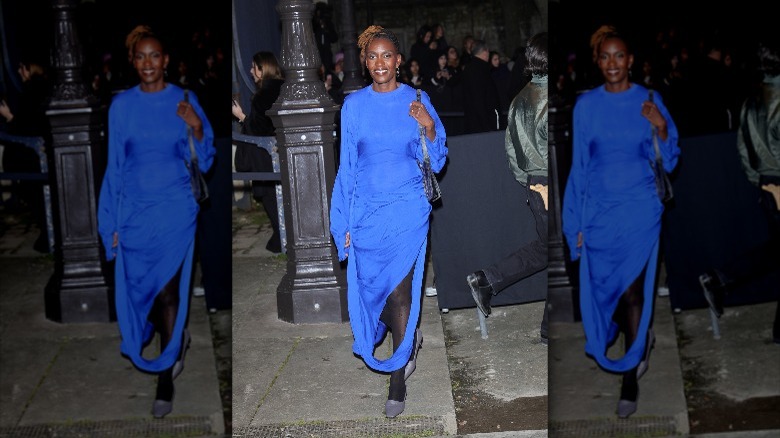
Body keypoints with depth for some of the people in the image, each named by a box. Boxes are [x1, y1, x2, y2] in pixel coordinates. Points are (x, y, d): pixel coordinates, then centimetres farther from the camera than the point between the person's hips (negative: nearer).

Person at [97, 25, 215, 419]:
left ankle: (165, 381, 7)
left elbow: (203, 162, 1)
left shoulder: (184, 101, -2)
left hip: (174, 211, -2)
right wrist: (112, 222, 3)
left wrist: (197, 128, -18)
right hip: (135, 212, 2)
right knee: (139, 289, 12)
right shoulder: (121, 105, 1)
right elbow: (115, 166, 4)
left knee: (168, 291, -4)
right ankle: (177, 337, 42)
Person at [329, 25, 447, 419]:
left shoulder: (416, 101, -2)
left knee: (399, 292, -3)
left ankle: (398, 382, 9)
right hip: (366, 212, 2)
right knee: (371, 286, 12)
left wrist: (430, 128, -18)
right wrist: (345, 223, 3)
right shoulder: (353, 105, 1)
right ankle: (410, 337, 42)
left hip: (406, 211, -2)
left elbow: (435, 163, 1)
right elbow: (347, 166, 5)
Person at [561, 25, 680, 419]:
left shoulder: (649, 102, -2)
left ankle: (630, 380, 8)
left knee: (632, 291, -4)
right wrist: (576, 222, 1)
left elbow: (667, 163, 0)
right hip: (599, 212, 2)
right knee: (602, 288, 12)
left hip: (639, 211, -2)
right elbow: (579, 165, 3)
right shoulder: (585, 105, 0)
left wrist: (661, 128, -19)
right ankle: (641, 337, 44)